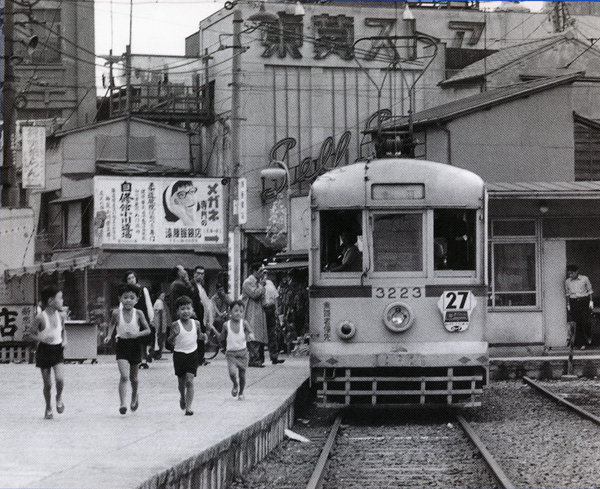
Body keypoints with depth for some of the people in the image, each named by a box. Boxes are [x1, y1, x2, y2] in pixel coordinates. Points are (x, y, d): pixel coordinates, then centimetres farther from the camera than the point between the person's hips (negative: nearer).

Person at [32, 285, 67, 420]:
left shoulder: (59, 316, -1)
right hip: (44, 351, -3)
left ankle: (59, 398, 13)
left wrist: (64, 340, 0)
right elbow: (33, 334, -6)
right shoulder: (40, 318, -14)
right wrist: (43, 338, -23)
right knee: (47, 384, 3)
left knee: (60, 379, -17)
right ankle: (48, 408, 25)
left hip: (58, 350, 3)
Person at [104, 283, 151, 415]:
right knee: (124, 376, -17)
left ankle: (134, 395, 44)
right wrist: (109, 336, -2)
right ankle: (123, 403, -15)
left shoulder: (138, 313, -9)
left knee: (133, 377, 15)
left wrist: (137, 334, -21)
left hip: (135, 345, 1)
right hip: (122, 345, -1)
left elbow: (148, 330, -4)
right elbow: (112, 325, 13)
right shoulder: (117, 313, -8)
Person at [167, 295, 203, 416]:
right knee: (181, 381, 12)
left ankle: (188, 406, -8)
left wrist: (202, 336, -7)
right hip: (179, 354, -1)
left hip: (192, 354, 1)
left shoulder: (196, 323, -1)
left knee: (189, 381, -9)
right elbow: (170, 341, -7)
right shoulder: (176, 325, -9)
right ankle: (182, 397, 43)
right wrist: (173, 335, -28)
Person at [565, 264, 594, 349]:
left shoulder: (584, 279, 0)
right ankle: (581, 343, 3)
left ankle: (588, 337, 20)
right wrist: (568, 304, 10)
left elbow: (590, 291, 7)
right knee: (578, 323, -2)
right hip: (574, 303, 1)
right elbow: (567, 294, 14)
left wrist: (591, 301, 2)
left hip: (584, 301, -1)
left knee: (586, 321, -10)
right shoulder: (567, 282, 5)